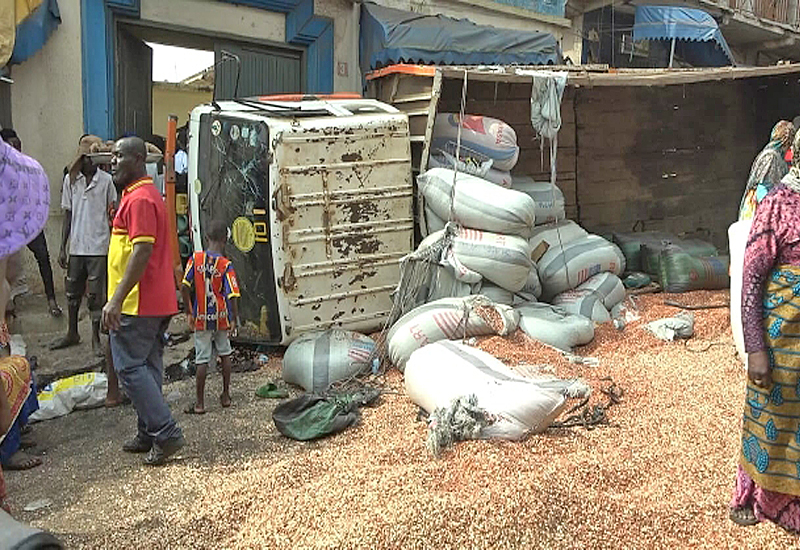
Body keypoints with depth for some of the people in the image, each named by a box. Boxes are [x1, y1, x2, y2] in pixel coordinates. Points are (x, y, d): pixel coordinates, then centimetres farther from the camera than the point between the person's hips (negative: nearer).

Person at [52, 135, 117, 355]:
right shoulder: (70, 179, 6)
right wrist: (62, 248, 6)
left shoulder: (106, 180, -3)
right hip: (76, 246, 4)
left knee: (96, 295, 1)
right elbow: (68, 215, 9)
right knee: (73, 291, 14)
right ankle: (72, 334, 30)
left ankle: (96, 338, 13)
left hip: (98, 247, -4)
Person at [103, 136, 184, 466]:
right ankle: (149, 435, 21)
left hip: (137, 303, -10)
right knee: (147, 366, 13)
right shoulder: (146, 195, 18)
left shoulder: (139, 199, -15)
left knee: (129, 368, -5)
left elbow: (142, 252, -24)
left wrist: (116, 300, -25)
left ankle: (166, 434, -2)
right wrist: (120, 299, 26)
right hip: (157, 302, 10)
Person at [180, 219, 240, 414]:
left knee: (202, 359, 4)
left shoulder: (195, 259, -7)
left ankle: (200, 403, 8)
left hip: (201, 318, 0)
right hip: (221, 318, 0)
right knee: (225, 354, 18)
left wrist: (190, 312, 3)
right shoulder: (226, 265, -12)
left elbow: (184, 287, -8)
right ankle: (226, 396, 25)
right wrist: (235, 319, -2)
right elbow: (232, 295, -14)